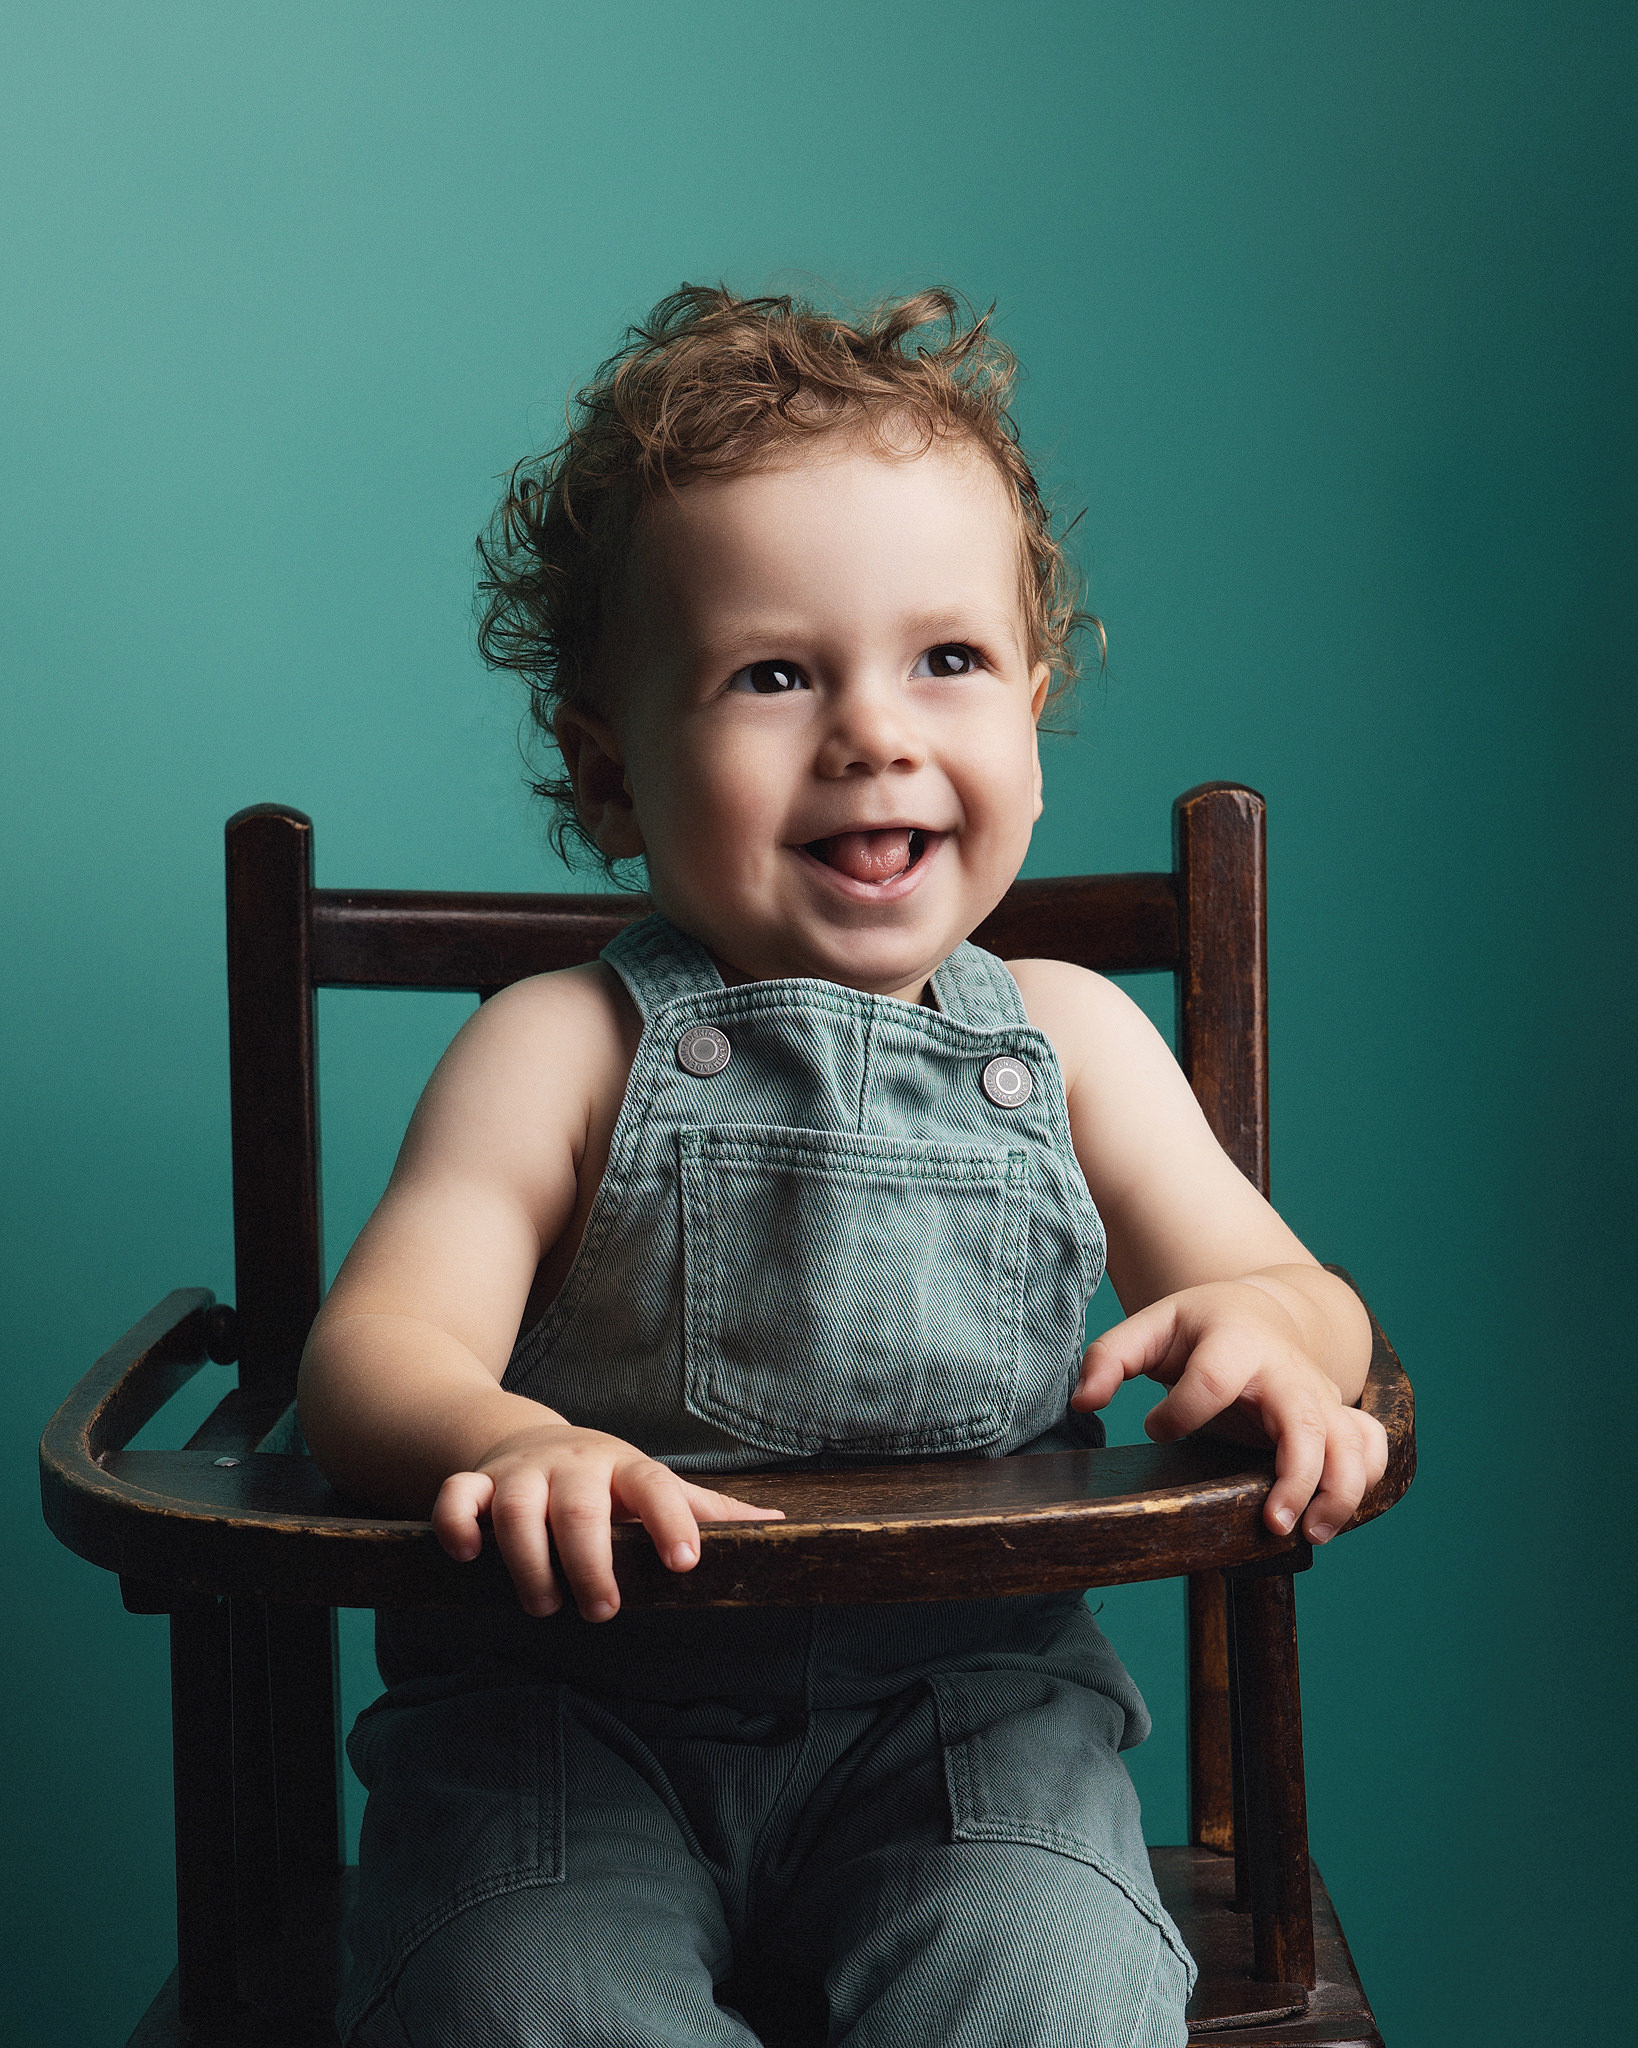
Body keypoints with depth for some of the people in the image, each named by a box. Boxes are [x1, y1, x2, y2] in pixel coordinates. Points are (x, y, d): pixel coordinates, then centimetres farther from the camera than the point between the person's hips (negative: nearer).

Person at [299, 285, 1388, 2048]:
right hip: (577, 1701, -1)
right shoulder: (563, 1050, -3)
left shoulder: (1069, 1040, 6)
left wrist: (1261, 1325, -19)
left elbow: (1293, 1288, 8)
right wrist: (506, 1444, -35)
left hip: (964, 1698, 2)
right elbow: (375, 1349, -11)